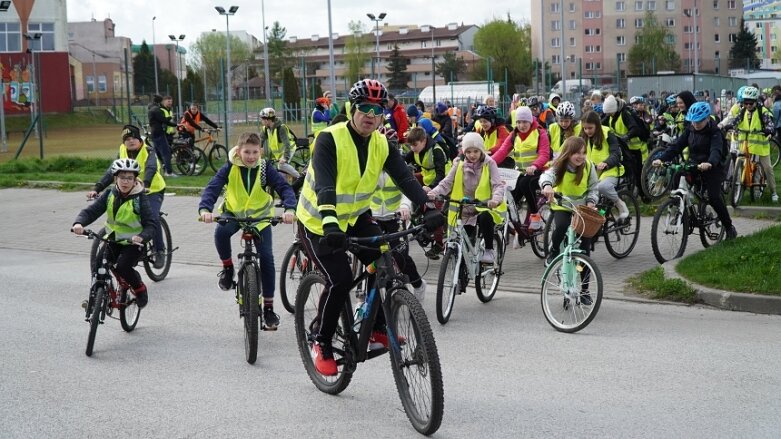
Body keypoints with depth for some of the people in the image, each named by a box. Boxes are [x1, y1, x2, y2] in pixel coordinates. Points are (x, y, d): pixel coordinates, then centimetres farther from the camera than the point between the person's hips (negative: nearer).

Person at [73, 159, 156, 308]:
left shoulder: (139, 199, -16)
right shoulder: (110, 195, -5)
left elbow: (151, 223, -21)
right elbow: (91, 211, -10)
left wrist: (141, 237, -41)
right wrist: (79, 223, -31)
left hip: (133, 242, -5)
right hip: (113, 240, 5)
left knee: (122, 267, -25)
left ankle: (140, 289, 5)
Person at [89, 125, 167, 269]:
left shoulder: (149, 151, -14)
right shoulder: (123, 152, -2)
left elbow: (151, 168, -33)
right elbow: (111, 172, -11)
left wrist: (145, 185, -53)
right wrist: (96, 188, -25)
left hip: (153, 191, -5)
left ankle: (160, 251, -10)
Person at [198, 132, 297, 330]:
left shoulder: (265, 168, -14)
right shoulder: (230, 168, -14)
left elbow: (284, 187, -22)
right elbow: (212, 187, -23)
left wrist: (289, 208, -42)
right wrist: (205, 209, -43)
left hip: (260, 215, 0)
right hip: (233, 212, 0)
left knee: (266, 257, -11)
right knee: (221, 232, -34)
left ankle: (268, 308, -1)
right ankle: (227, 268, -4)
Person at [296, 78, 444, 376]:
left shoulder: (382, 144, -6)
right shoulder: (330, 139, -23)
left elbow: (404, 178, -18)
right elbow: (324, 185, -36)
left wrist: (428, 208, -35)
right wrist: (330, 223, -51)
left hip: (355, 217, 5)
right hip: (318, 222, -5)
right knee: (340, 280, -18)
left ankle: (377, 329, 4)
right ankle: (321, 343, 4)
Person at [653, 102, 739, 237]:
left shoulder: (714, 132, -15)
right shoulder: (690, 129, 2)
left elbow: (716, 150, -32)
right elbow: (677, 145, -7)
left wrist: (709, 163, -55)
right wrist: (661, 159, -23)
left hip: (712, 169, -5)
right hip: (693, 165, 6)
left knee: (714, 198, -18)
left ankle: (729, 226, 2)